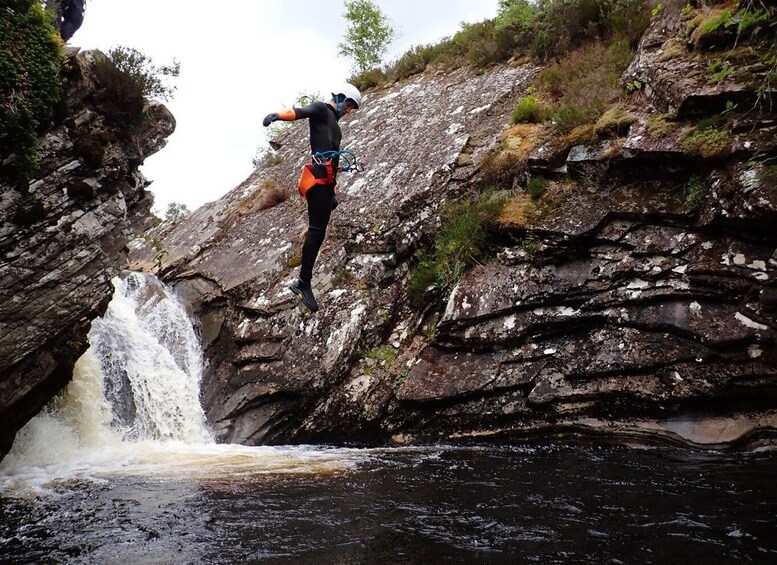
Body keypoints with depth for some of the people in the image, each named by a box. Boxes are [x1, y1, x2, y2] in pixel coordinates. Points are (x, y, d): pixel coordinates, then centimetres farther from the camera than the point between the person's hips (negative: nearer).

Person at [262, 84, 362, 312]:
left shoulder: (333, 122, 30)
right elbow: (300, 112, -18)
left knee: (318, 230, 5)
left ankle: (303, 281, 7)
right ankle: (304, 282, -14)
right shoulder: (321, 109, 4)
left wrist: (332, 191, 30)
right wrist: (277, 115, -40)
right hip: (319, 176, -9)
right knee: (317, 229, -14)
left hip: (326, 179, 9)